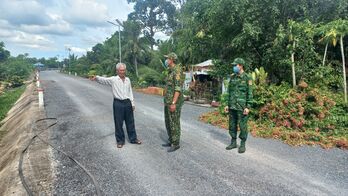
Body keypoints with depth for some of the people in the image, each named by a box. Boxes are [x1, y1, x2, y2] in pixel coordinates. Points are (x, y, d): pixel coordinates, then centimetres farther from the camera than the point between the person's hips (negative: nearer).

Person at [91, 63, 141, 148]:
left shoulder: (128, 80, 8)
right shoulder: (113, 79, -4)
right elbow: (104, 80, -19)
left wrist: (132, 103, 12)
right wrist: (97, 77, -40)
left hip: (127, 103, 4)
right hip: (118, 103, -3)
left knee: (130, 122, 13)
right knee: (118, 123, 5)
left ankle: (133, 138, 27)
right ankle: (120, 140, 21)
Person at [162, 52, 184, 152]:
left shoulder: (177, 70, -14)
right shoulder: (170, 71, 17)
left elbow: (178, 88, -21)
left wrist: (173, 103, -24)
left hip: (174, 102, -10)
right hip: (168, 101, 10)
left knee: (174, 123, -2)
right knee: (168, 122, 15)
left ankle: (176, 144, 9)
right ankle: (171, 141, 28)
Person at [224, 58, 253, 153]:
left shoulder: (247, 78, -7)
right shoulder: (232, 77, 10)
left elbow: (250, 94, -9)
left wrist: (248, 107, -15)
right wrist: (228, 104, 12)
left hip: (242, 107, -6)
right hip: (232, 106, 6)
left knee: (243, 126, 2)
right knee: (232, 125, 11)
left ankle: (243, 145, 15)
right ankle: (233, 143, 24)